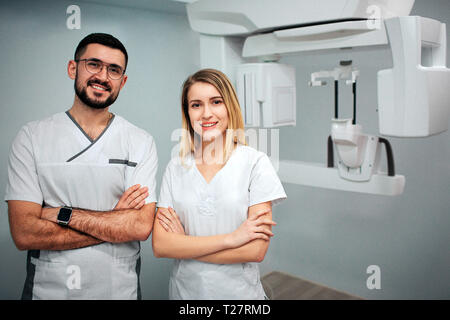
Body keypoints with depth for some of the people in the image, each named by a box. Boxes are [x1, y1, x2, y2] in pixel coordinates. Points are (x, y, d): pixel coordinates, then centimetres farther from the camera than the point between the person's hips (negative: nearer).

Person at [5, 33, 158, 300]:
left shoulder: (141, 142, -5)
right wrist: (114, 222, -16)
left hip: (119, 288, 1)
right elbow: (24, 233, -14)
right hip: (47, 288, 0)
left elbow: (142, 227, -15)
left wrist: (62, 214, -17)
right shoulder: (32, 137, -5)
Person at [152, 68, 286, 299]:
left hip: (240, 291, -2)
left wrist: (185, 244, -13)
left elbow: (256, 250, -17)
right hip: (184, 291, 2)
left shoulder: (255, 163, -12)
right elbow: (159, 246, -11)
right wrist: (229, 239, -19)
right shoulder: (175, 168, -4)